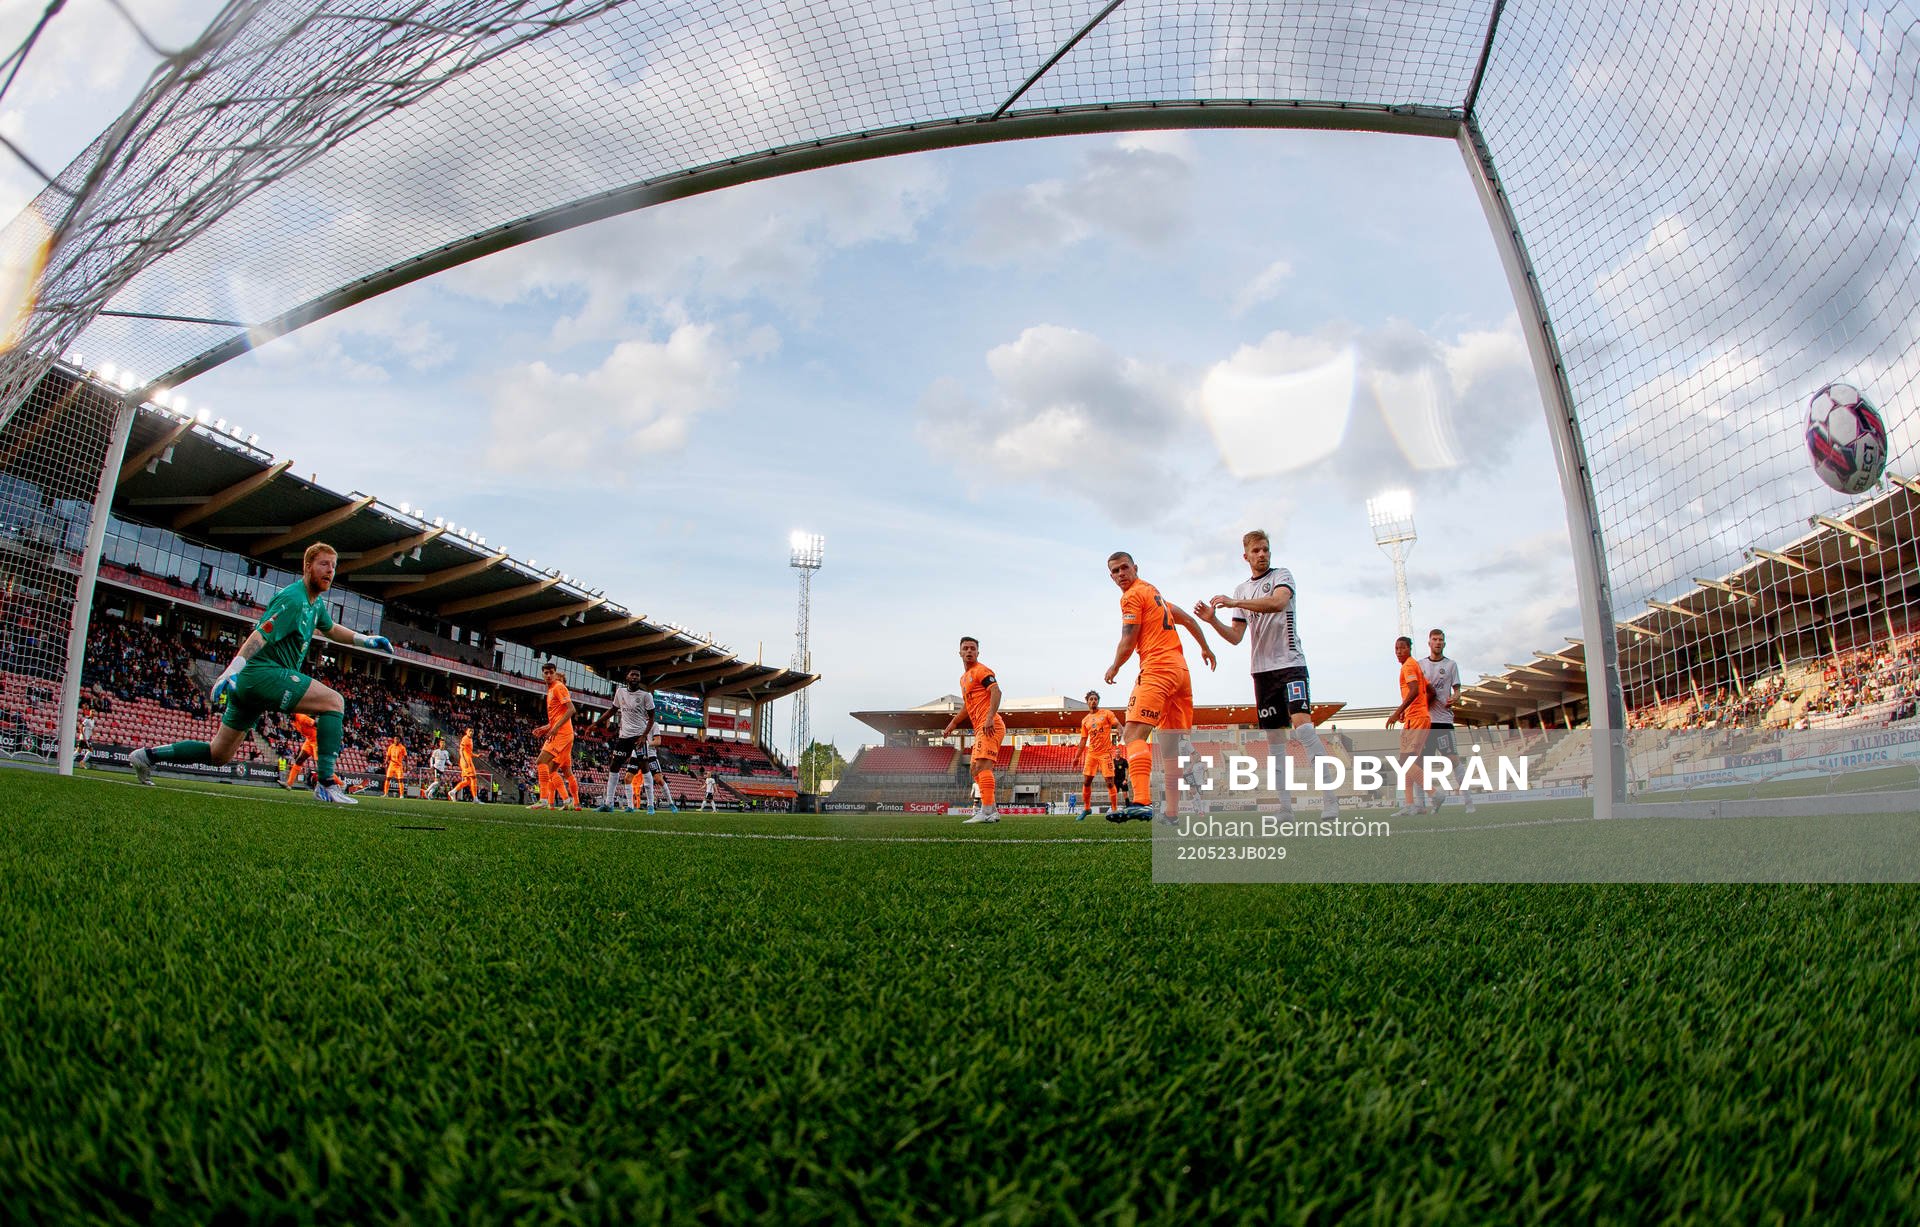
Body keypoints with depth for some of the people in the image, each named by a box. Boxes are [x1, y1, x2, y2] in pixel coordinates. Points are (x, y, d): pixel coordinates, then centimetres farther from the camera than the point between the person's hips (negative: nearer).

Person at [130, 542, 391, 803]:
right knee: (335, 701, -18)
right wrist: (230, 672, -28)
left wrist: (366, 640, 27)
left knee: (220, 755, 18)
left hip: (250, 682, 10)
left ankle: (149, 755, 25)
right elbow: (259, 636, -21)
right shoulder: (293, 599, -13)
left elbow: (331, 630, 37)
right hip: (264, 673, -10)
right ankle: (326, 782, -22)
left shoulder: (316, 602, 17)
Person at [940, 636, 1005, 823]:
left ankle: (987, 812, -26)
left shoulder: (981, 671, -6)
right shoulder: (964, 678, 24)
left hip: (989, 727, -11)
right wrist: (952, 725, 37)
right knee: (975, 769, 15)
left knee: (982, 766, -20)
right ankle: (991, 810, 19)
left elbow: (996, 692, -20)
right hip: (980, 729, 11)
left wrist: (989, 718, -31)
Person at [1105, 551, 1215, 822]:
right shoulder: (1153, 592, 25)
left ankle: (1142, 802, -38)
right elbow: (1187, 619, 32)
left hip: (1157, 669, -10)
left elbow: (1128, 643, -4)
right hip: (1180, 669, 10)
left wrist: (1113, 668, 13)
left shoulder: (1132, 596, -2)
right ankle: (1173, 812, 12)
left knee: (1133, 734, -21)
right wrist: (1205, 648, 44)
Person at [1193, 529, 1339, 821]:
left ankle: (1330, 802, -20)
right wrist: (1212, 619, -5)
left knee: (1302, 726, -20)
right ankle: (1284, 806, 9)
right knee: (1273, 737, 4)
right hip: (1262, 669, 5)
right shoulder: (1242, 589, 17)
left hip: (1290, 662, -5)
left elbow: (1278, 602, -21)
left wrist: (1234, 602, -24)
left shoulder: (1282, 575, 3)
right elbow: (1236, 636, 12)